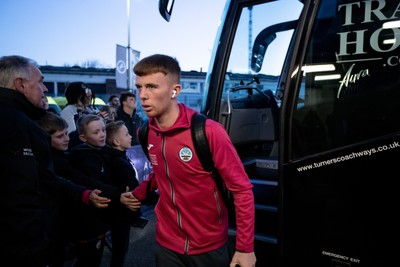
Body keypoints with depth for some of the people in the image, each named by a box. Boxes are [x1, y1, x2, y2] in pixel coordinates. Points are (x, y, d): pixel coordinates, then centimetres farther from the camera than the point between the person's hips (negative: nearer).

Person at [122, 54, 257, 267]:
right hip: (166, 244, 4)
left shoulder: (209, 132, -21)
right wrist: (138, 193, 2)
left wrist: (245, 248, -14)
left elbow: (242, 189, -15)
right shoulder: (147, 134, -6)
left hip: (209, 247, -3)